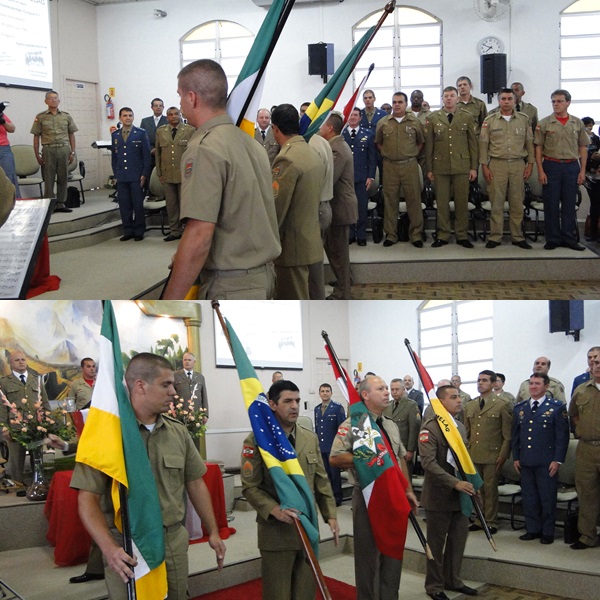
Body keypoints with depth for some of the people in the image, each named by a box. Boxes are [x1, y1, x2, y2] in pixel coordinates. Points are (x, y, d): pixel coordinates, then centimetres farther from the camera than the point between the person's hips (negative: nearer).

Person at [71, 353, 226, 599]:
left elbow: (195, 484, 16)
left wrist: (213, 532, 15)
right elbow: (88, 499, -13)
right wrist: (109, 548, -24)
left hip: (174, 541, 5)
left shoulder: (178, 432, 7)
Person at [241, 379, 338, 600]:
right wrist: (274, 510, -24)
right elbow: (250, 486, -10)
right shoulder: (256, 441, -8)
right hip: (275, 530, -5)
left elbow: (321, 481, 12)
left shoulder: (310, 438, 9)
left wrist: (330, 515, 6)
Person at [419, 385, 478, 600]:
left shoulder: (460, 427, 12)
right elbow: (428, 462, -22)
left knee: (458, 540, 13)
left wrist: (471, 482, 7)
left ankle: (452, 580, 29)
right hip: (439, 495, -7)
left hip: (460, 494, 7)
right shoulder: (430, 427, -15)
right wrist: (455, 483, -26)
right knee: (436, 543, 5)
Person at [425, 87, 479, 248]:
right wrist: (429, 169, 3)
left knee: (462, 202, 3)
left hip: (462, 167, 0)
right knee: (442, 202, 3)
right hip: (440, 167, 0)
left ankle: (462, 236, 11)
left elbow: (473, 143, 5)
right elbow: (428, 145, 6)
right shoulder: (432, 118, 5)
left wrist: (474, 167, 1)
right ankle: (442, 236, 11)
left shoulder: (467, 117, 5)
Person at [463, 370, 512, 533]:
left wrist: (503, 455, -9)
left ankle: (491, 522, 11)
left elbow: (507, 435, -3)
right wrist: (465, 452, 9)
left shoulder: (503, 406, -2)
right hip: (473, 455, 4)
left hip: (492, 455, -4)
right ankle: (479, 520, 17)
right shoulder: (469, 406, 13)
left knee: (490, 489, 1)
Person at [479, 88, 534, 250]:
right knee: (496, 202, -1)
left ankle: (517, 237, 11)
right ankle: (495, 237, 5)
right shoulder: (489, 121, 5)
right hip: (497, 165, -1)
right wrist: (484, 166, -2)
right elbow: (483, 144, 5)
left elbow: (529, 143, 10)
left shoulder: (523, 119, 8)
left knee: (517, 203, 4)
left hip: (518, 165, 1)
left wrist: (530, 164, 4)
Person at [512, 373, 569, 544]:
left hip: (546, 463, -4)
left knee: (548, 498, 2)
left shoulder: (557, 407, -2)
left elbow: (562, 436, -4)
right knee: (528, 498, 7)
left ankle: (548, 532, 12)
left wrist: (557, 460, -9)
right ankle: (533, 529, 18)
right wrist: (516, 457, 8)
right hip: (525, 462, 4)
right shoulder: (519, 408, 10)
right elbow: (515, 435, 14)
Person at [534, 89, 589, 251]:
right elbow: (538, 148, 1)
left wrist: (582, 170, 2)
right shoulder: (544, 123, 1)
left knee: (570, 205, 5)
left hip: (572, 166, 2)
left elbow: (583, 148, 9)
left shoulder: (577, 123, 7)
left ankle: (569, 238, 12)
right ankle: (553, 239, 9)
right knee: (551, 205, 1)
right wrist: (540, 171, -7)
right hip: (551, 166, -2)